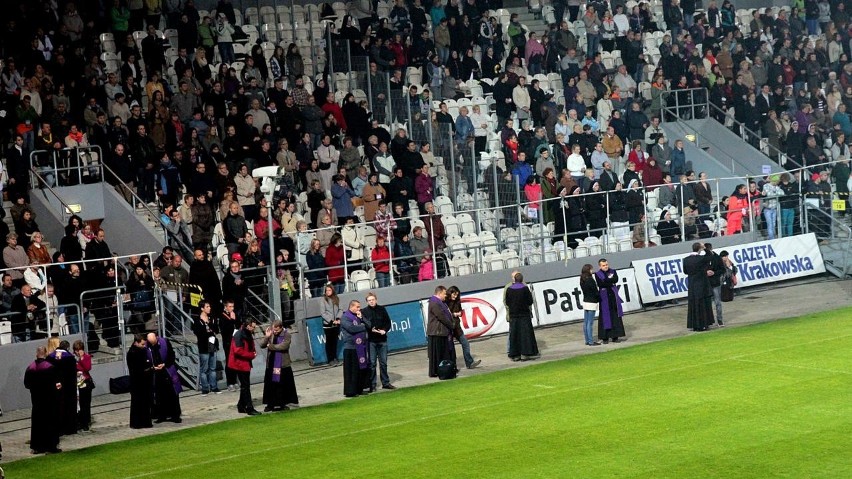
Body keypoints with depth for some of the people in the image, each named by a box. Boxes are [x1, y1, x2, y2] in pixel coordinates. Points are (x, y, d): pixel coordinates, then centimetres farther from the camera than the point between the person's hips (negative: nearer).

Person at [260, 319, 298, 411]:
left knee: (283, 385, 4)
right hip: (271, 365, 3)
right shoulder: (270, 334, 3)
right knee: (270, 385, 4)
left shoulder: (286, 335, -6)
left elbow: (283, 346, -19)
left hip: (283, 365, -3)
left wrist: (271, 346, -11)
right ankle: (270, 404, 12)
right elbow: (262, 345, -2)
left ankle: (282, 404, 15)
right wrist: (266, 337, -18)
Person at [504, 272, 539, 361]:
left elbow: (507, 302, 4)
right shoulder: (525, 288, -10)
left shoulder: (509, 289, -2)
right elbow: (530, 301, -7)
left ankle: (515, 354, 8)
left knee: (514, 335, 7)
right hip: (524, 315, -3)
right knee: (526, 334, 2)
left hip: (513, 315, 3)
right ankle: (525, 353, -3)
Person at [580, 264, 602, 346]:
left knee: (586, 323, 10)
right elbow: (596, 292, -13)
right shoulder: (590, 280, -18)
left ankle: (587, 340, 17)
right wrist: (599, 299, 4)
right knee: (590, 323, -5)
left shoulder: (582, 280, 6)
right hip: (591, 302, -8)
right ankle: (591, 341, -3)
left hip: (585, 302, 8)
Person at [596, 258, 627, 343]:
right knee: (605, 317, -2)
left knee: (616, 317, 2)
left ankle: (615, 337, 9)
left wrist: (606, 281, -12)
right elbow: (600, 284, -14)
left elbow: (616, 279, -9)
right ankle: (605, 337, 2)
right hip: (604, 298, -3)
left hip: (614, 297, 3)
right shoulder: (597, 274, 1)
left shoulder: (613, 271, 9)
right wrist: (611, 282, -11)